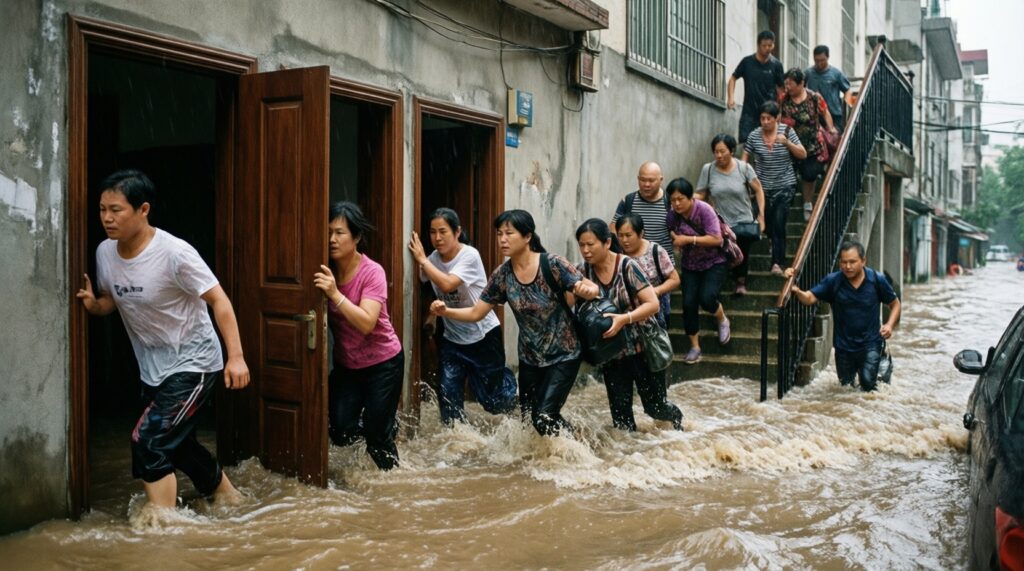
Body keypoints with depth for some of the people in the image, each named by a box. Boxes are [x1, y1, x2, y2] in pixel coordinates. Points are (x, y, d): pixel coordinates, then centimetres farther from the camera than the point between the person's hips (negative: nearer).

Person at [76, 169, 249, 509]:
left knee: (148, 441, -17)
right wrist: (93, 305, -12)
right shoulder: (105, 252, -3)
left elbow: (219, 300, -22)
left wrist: (236, 356, -28)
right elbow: (112, 301, 12)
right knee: (175, 442, 21)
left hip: (193, 363, -8)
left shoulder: (174, 253, -24)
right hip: (152, 368, 8)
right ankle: (226, 494, 44)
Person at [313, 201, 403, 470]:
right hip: (346, 364, 5)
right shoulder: (326, 272, -6)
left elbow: (367, 324, -32)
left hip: (383, 362, -5)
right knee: (341, 434, -3)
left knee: (376, 436, -2)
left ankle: (392, 475, 30)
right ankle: (384, 424, 28)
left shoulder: (372, 272, -21)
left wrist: (335, 294, -40)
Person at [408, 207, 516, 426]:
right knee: (447, 393, -5)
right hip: (452, 338, 4)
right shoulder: (433, 258, -3)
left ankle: (506, 378, 35)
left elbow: (447, 285, -32)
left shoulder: (470, 255, -20)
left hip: (484, 335, -4)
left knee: (493, 401, 3)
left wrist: (422, 260, -26)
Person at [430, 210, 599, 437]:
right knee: (529, 417, 13)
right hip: (530, 358, 5)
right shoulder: (502, 275, -7)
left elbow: (589, 289, -16)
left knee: (544, 417, -12)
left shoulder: (553, 264, -19)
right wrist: (445, 311, -21)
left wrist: (588, 289, -40)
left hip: (563, 355, -5)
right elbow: (476, 313, -3)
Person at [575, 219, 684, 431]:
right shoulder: (583, 271, -8)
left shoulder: (627, 266, -18)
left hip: (642, 348, -3)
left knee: (654, 407, 11)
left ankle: (677, 417, 44)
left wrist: (624, 319, -33)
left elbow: (653, 304, -20)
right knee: (620, 414, 5)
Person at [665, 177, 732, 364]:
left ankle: (723, 320, 14)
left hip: (714, 262, -4)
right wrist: (673, 237, -12)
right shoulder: (672, 216, -8)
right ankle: (695, 346, 11)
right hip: (690, 265, 4)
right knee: (689, 303, -6)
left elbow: (716, 239, -27)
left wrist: (688, 239, -29)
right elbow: (673, 238, 10)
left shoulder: (704, 210, -22)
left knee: (706, 298, -22)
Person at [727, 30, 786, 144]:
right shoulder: (747, 62, 1)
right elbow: (733, 78, 10)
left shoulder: (776, 65, 1)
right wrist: (730, 97, -6)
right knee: (744, 141, -5)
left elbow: (780, 89, 5)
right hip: (749, 112, 0)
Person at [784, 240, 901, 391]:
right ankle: (853, 370, 48)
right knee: (846, 386, 15)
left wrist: (890, 325, -15)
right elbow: (810, 298, -19)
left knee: (868, 384, -12)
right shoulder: (833, 281, -12)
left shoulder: (877, 280, -11)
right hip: (844, 345, 2)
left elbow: (895, 304, 2)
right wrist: (797, 290, -41)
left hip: (870, 343, -2)